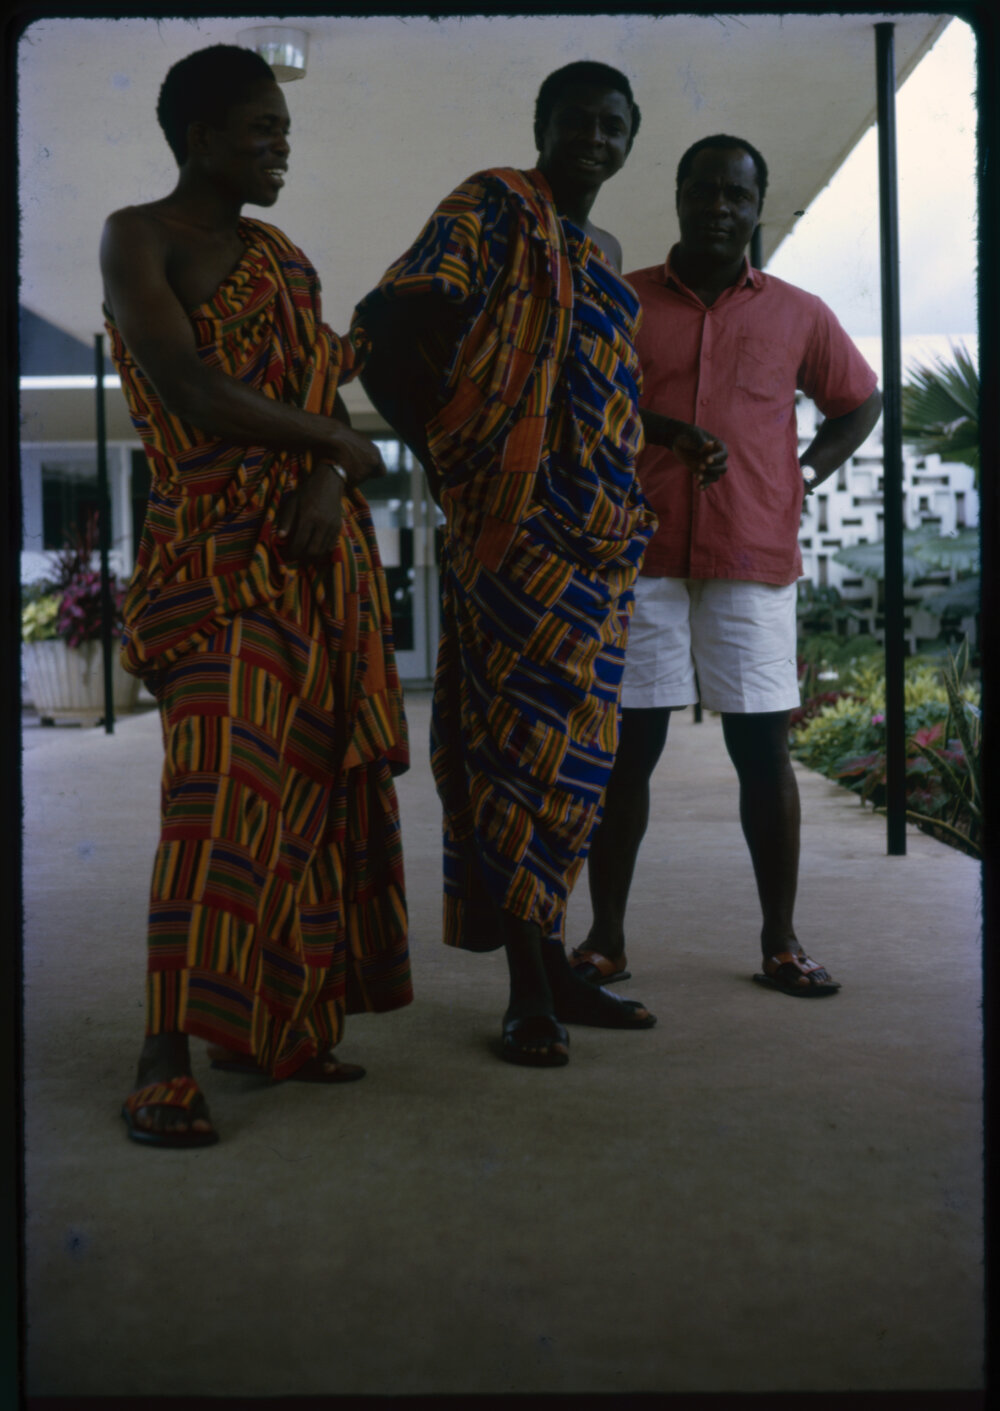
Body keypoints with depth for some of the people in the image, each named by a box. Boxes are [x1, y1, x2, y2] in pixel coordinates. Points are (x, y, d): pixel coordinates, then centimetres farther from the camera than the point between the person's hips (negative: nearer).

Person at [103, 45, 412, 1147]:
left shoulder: (284, 258, 19)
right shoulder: (137, 239, -1)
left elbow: (329, 399, 13)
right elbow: (188, 389, -15)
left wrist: (329, 480, -10)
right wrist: (346, 445, -6)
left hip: (316, 555, 7)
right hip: (212, 550, -7)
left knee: (306, 782, 3)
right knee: (222, 780, -17)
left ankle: (270, 1025, 11)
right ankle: (163, 1062, -13)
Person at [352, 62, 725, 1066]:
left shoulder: (602, 252, 22)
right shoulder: (494, 209, -1)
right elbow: (385, 333, -11)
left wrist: (670, 438, 16)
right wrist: (445, 461, -12)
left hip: (600, 535, 8)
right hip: (520, 528, -8)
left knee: (569, 752, 9)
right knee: (525, 741, -7)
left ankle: (551, 967, 19)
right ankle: (531, 991, 1)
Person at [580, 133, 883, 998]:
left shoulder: (798, 315, 11)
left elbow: (860, 400, 24)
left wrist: (806, 474, 9)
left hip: (754, 564, 1)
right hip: (640, 560, 0)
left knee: (764, 750, 2)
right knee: (628, 748, 1)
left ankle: (781, 939, 13)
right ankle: (606, 936, 11)